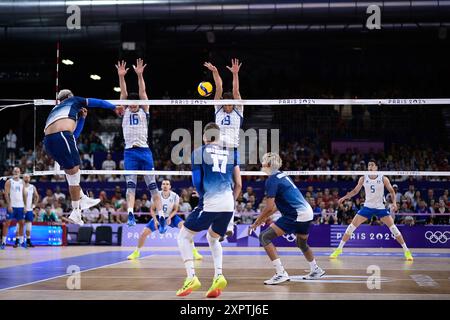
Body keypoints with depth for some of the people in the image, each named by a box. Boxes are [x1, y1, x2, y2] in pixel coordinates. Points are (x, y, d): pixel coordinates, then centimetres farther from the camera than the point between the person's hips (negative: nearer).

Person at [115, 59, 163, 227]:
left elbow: (142, 92, -1)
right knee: (130, 185, -7)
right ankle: (130, 214, -18)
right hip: (129, 151, 1)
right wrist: (121, 76, -11)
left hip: (144, 151, -1)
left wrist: (140, 75, -12)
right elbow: (123, 93, 2)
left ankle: (161, 215, -3)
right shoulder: (125, 112, 13)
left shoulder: (144, 111, 10)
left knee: (152, 185, -1)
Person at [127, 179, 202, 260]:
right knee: (144, 233, -9)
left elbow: (175, 210, -6)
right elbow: (152, 209, -6)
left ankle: (194, 251, -15)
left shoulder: (175, 196, -19)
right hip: (159, 217, 1)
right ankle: (136, 252, 17)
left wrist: (169, 218, -24)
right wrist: (155, 220, -19)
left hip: (171, 217, -1)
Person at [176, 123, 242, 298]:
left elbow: (197, 181, 1)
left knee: (184, 236, 10)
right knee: (213, 239, 25)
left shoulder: (198, 152, 4)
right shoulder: (231, 153, 15)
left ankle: (191, 278, -6)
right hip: (228, 204, 5)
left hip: (209, 204, -5)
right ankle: (218, 276, 3)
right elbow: (238, 184, 13)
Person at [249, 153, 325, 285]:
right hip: (308, 213, 10)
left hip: (296, 216, -10)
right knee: (302, 243, 33)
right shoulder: (282, 175, 16)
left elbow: (269, 207, -15)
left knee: (264, 237, -11)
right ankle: (316, 270, 49)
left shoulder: (272, 180, -11)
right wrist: (264, 218, 18)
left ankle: (281, 273, -15)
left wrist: (255, 223, -5)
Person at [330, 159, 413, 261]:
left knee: (393, 228, -10)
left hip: (380, 207, -2)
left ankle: (406, 251, 2)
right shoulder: (363, 179, -2)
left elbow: (392, 191, 0)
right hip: (367, 207, 2)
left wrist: (394, 202, -16)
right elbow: (355, 191, 8)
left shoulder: (383, 179, -7)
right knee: (351, 227, -6)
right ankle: (339, 249, 4)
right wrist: (344, 198, -2)